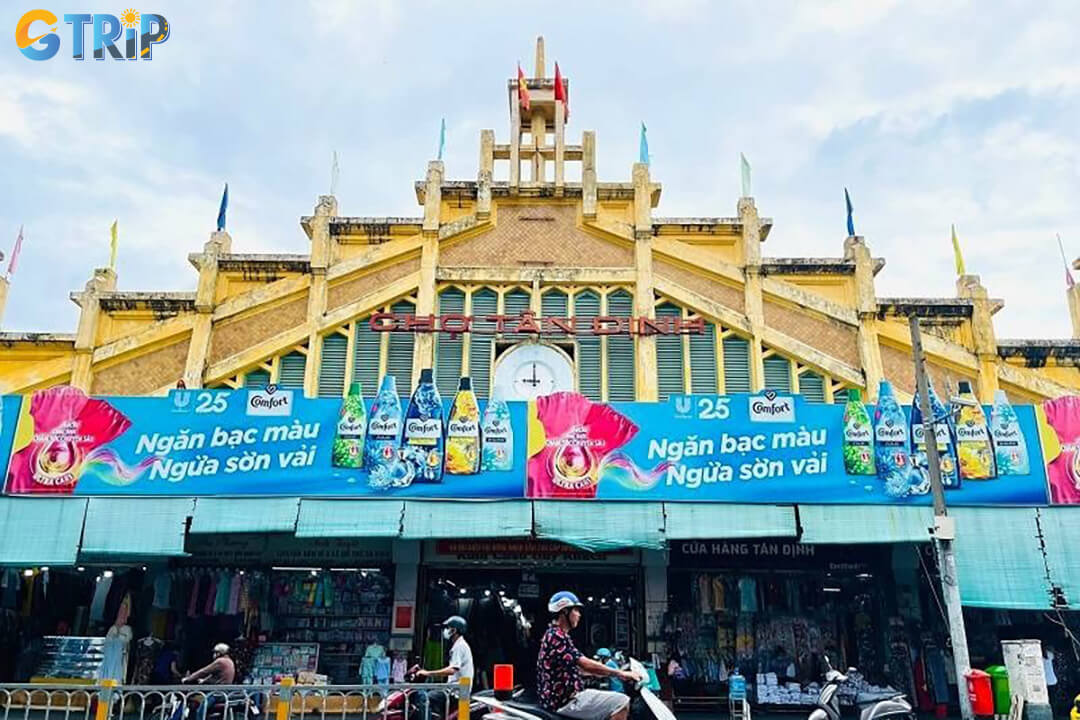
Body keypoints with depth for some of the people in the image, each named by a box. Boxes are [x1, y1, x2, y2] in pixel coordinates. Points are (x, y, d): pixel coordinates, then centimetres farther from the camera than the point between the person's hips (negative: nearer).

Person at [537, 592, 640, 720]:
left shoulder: (554, 634, 17)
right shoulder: (556, 636, -17)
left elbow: (579, 667, 22)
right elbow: (586, 664, -23)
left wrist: (616, 673, 20)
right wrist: (620, 673, -15)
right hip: (565, 701, -11)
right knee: (622, 703, -17)